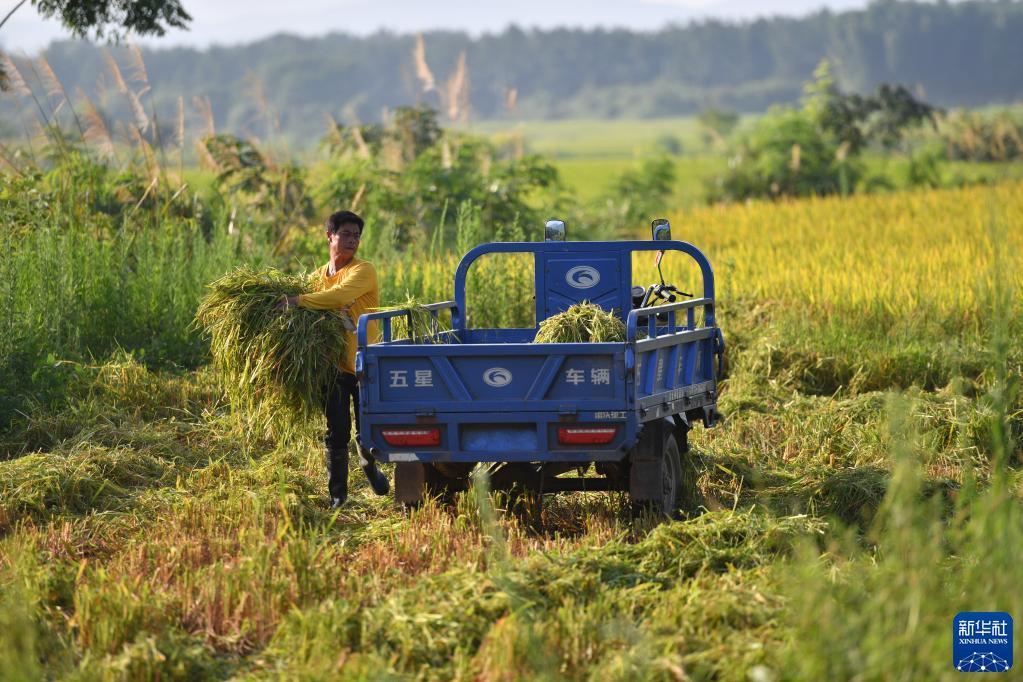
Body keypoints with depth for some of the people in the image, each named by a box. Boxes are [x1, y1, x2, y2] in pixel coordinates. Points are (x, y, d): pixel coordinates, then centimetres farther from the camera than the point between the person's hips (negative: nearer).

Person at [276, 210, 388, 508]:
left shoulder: (364, 271, -8)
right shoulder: (317, 277, 10)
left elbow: (339, 296, -26)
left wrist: (298, 301, -29)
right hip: (333, 364, 3)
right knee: (336, 433, 2)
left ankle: (370, 465, 37)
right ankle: (337, 493, 12)